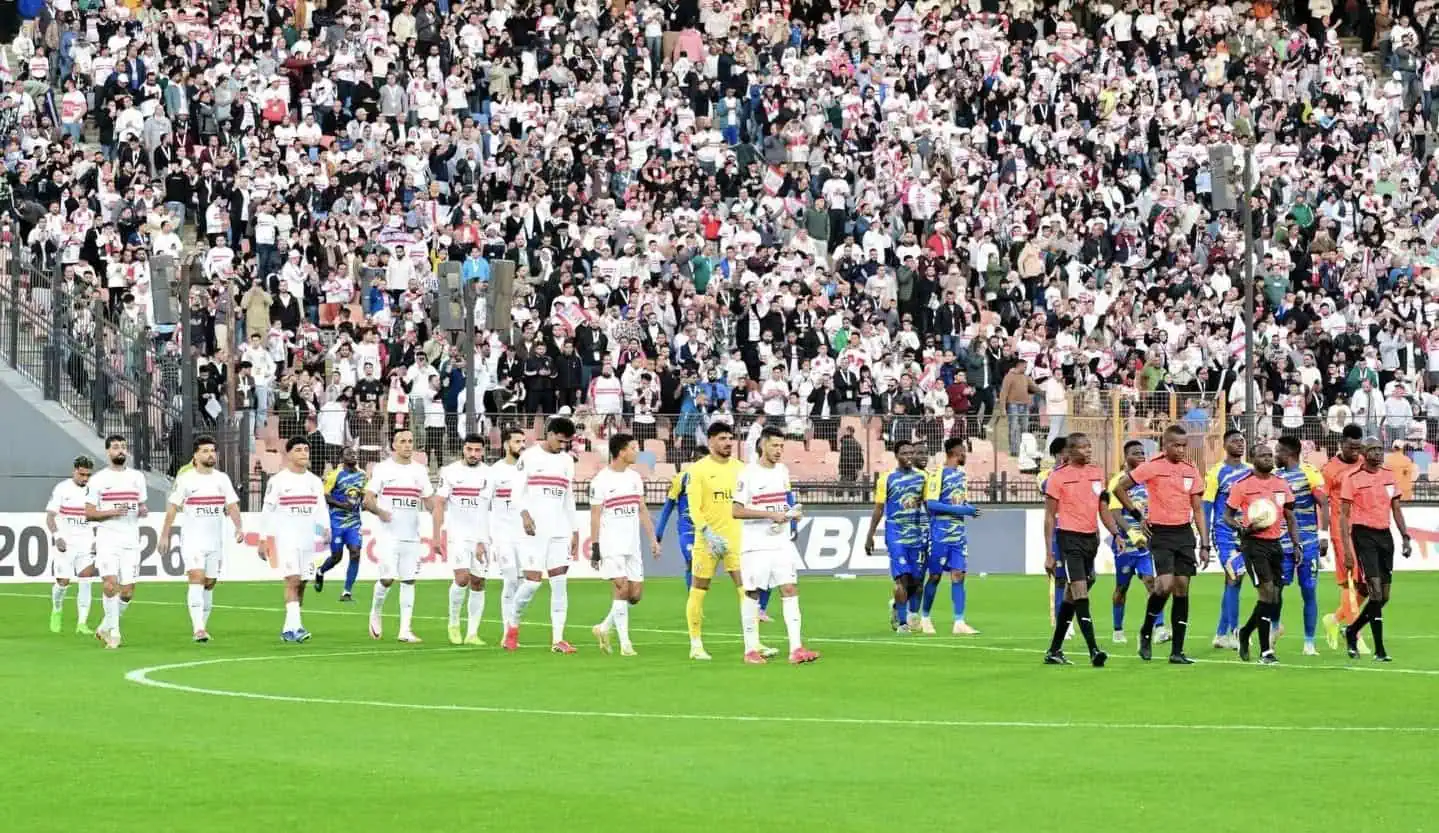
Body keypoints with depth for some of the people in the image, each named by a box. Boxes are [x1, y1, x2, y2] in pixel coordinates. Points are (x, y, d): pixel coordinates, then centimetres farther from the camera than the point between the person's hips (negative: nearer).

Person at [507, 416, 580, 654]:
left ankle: (557, 639, -3)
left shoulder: (567, 460, 15)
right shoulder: (529, 456, -1)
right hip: (534, 530, -5)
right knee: (533, 581, -10)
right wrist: (524, 514, -23)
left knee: (560, 583, -2)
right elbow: (517, 492, -6)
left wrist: (574, 532, 18)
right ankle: (513, 626, 14)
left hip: (560, 531, 5)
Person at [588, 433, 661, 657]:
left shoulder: (634, 477, 12)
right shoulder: (601, 480, -8)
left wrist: (653, 539, 10)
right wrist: (595, 548, -12)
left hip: (632, 546, 7)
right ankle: (625, 642, -8)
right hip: (611, 546, -6)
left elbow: (642, 510, 16)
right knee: (622, 588, -13)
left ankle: (604, 628, 21)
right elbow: (595, 516, -8)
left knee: (636, 594, 3)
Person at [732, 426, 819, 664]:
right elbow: (736, 511, -14)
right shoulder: (748, 474, -9)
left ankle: (796, 649, -10)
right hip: (755, 544, -5)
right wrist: (770, 514, -19)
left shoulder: (782, 471, 11)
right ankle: (751, 649, 11)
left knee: (790, 590, -5)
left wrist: (790, 512, 5)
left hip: (781, 543, 5)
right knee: (752, 594, 2)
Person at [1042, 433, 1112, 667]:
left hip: (1091, 538, 6)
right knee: (1080, 593, -15)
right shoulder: (1058, 477, -5)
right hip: (1070, 539, -6)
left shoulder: (1097, 473, 11)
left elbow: (1103, 510, 19)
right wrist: (1049, 554, -7)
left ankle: (1054, 651, 20)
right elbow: (1050, 516, -3)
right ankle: (1093, 651, -21)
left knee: (1071, 597, 12)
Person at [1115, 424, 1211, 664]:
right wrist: (1137, 514, -2)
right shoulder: (1153, 468, -5)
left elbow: (1197, 510, 11)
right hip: (1160, 534, -4)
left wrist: (1204, 545, 6)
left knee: (1182, 588, 1)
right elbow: (1120, 487, 1)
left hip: (1184, 534, 4)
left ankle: (1177, 651, 3)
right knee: (1165, 585, -18)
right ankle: (1146, 633, 7)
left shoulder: (1190, 470, 8)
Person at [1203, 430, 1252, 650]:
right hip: (1226, 535, -6)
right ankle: (1233, 633, -8)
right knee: (1235, 579, -11)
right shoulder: (1216, 473, -6)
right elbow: (1206, 507, -7)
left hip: (1247, 533, 6)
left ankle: (1221, 634, 17)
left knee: (1232, 582, 10)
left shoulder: (1250, 472, 10)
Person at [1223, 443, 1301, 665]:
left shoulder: (1281, 484, 10)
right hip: (1254, 544, -6)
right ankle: (1265, 651, -12)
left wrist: (1296, 544, 6)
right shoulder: (1242, 485, -5)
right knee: (1267, 593, -15)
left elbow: (1290, 517, 16)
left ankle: (1245, 633, 32)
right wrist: (1243, 528, -21)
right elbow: (1227, 516, -2)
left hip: (1275, 544, 6)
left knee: (1273, 599, 7)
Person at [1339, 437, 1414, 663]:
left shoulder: (1389, 476, 11)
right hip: (1364, 534, -6)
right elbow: (1344, 515, -6)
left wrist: (1405, 537, 9)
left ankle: (1351, 631, 28)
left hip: (1385, 534, 6)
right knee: (1376, 591, -14)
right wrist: (1347, 548, -12)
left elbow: (1396, 509, 18)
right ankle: (1379, 650, -11)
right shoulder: (1353, 479, -6)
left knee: (1384, 595, 7)